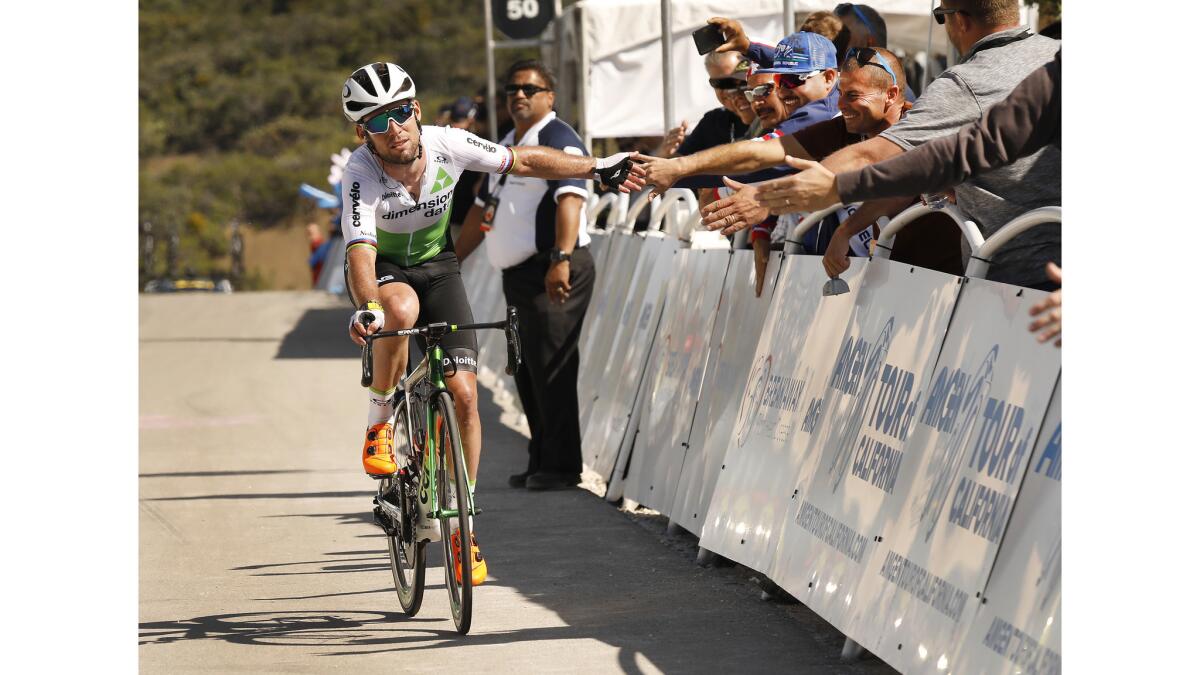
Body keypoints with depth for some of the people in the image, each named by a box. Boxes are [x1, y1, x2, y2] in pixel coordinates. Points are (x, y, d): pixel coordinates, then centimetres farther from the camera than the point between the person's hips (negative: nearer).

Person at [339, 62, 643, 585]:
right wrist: (367, 307, -61)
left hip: (437, 267, 3)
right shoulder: (361, 173, -30)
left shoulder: (446, 145, -22)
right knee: (401, 308, -40)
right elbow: (360, 250, -42)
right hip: (382, 271, -3)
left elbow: (523, 162, -8)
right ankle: (379, 423, -17)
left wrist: (599, 168, -9)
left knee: (462, 393, -9)